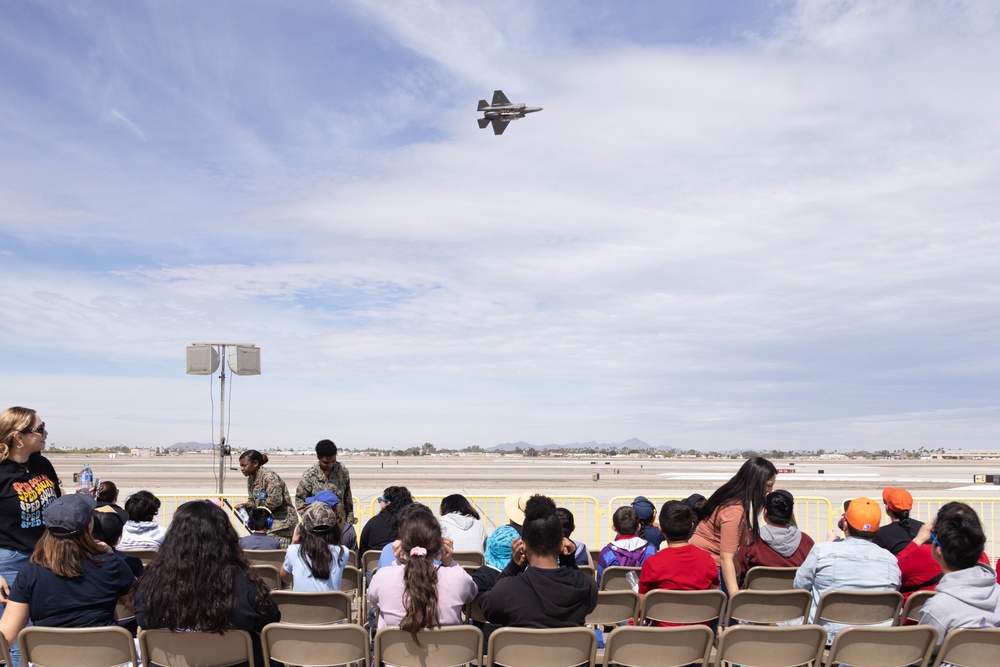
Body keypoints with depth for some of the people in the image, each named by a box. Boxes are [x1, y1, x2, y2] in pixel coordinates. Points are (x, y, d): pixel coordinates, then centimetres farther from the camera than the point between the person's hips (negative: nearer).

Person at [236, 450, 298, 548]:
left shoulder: (269, 476, -18)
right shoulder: (251, 479, 11)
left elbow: (275, 500, -26)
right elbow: (253, 501, 16)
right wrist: (245, 505, -5)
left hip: (282, 521, -9)